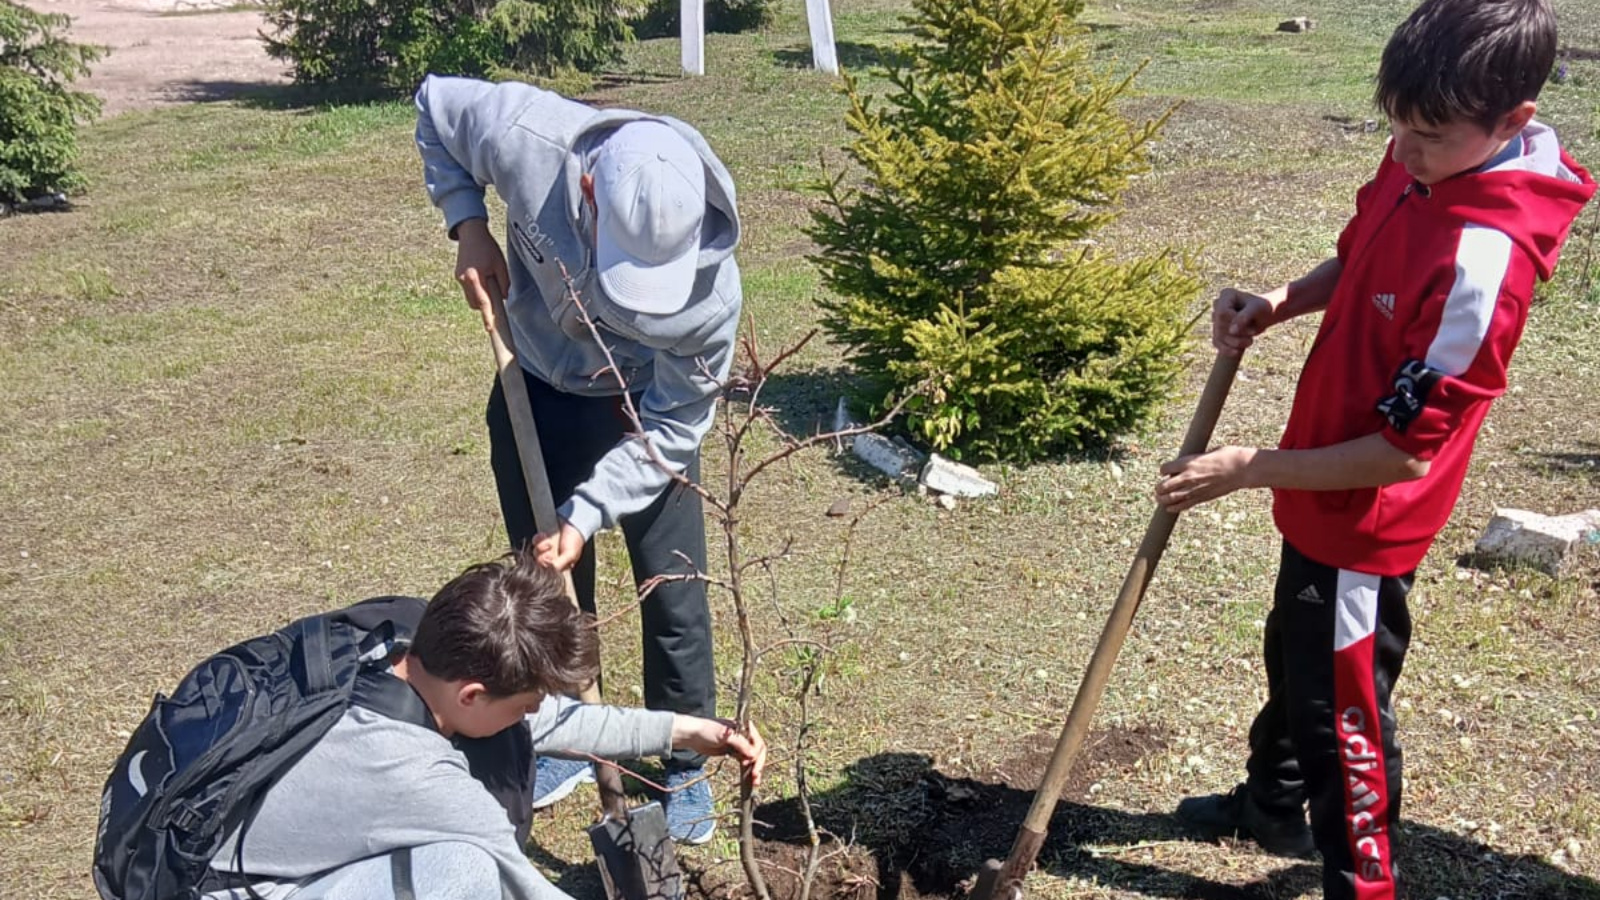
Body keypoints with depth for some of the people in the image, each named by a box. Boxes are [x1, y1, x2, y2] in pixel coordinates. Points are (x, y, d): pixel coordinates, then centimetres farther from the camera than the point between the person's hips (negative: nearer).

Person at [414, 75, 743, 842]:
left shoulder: (709, 284, -37)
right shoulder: (527, 137, -35)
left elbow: (672, 428, -23)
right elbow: (435, 104, -11)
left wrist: (586, 514, -29)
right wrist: (468, 225, -20)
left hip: (645, 406, -2)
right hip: (538, 389, 2)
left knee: (673, 593, 2)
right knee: (549, 578, 14)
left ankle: (686, 764, 24)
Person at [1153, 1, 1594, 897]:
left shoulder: (1482, 259, -33)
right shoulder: (1419, 164, -8)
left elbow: (1405, 451, -28)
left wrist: (1249, 469, -21)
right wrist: (1278, 302, -7)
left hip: (1366, 520, -9)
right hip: (1326, 493, 9)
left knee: (1341, 712, 8)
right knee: (1295, 656, 28)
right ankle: (1273, 804, 53)